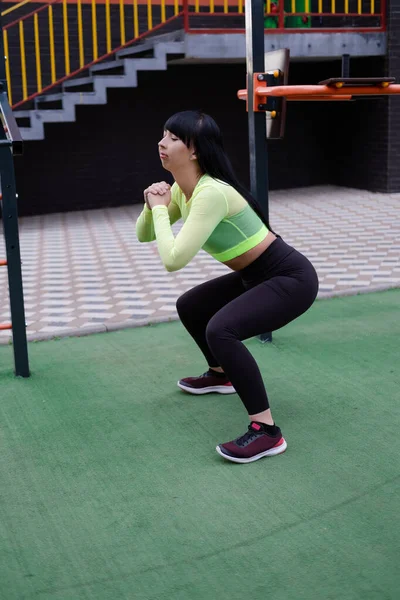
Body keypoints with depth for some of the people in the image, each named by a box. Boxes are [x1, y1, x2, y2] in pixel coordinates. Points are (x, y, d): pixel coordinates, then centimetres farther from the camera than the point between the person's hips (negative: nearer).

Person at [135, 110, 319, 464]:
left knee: (220, 330, -30)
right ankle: (221, 375, 42)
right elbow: (144, 235, 12)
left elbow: (173, 260, -32)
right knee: (189, 306, 20)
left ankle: (267, 432, -21)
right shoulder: (182, 189, 1)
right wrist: (152, 206, -9)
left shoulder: (211, 193, -27)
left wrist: (161, 209, -18)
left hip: (291, 277, -10)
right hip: (256, 275, 10)